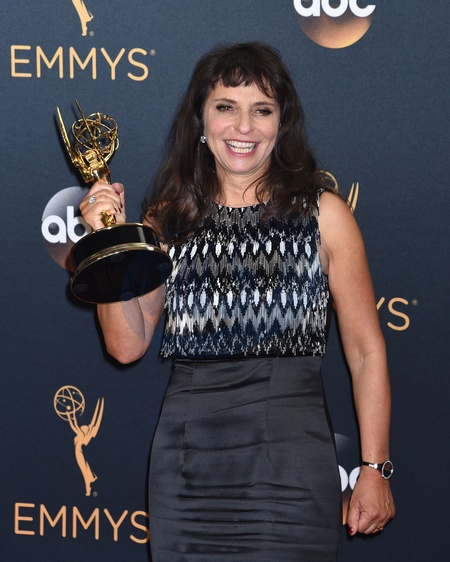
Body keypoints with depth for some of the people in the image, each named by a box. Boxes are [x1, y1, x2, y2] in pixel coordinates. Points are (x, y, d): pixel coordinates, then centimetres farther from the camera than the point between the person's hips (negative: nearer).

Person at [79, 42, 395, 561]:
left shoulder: (322, 213, 3)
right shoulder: (170, 219, 11)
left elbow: (366, 350, 2)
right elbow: (127, 344, 6)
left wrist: (374, 470, -3)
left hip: (290, 447, -2)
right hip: (186, 454, 2)